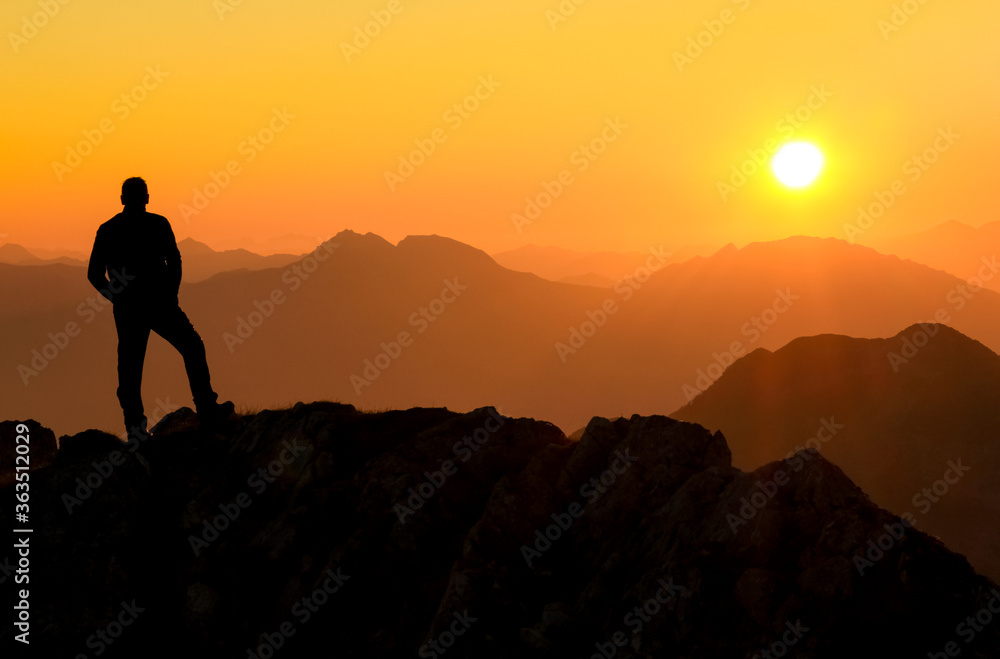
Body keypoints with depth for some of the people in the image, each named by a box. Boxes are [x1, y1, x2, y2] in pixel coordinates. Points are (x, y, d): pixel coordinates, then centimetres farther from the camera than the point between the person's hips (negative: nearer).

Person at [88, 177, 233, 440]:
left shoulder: (107, 230, 7)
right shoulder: (157, 224, -2)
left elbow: (94, 274, 6)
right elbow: (174, 261, -9)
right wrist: (170, 296, 4)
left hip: (126, 310, 3)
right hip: (158, 303, -3)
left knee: (129, 368, 8)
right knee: (192, 348, 12)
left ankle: (134, 426, 1)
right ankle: (207, 410, 9)